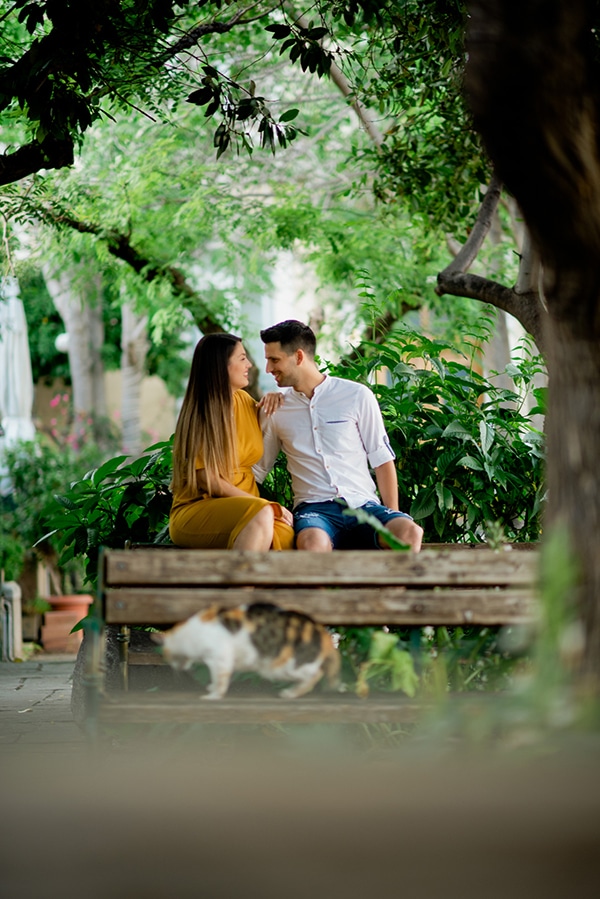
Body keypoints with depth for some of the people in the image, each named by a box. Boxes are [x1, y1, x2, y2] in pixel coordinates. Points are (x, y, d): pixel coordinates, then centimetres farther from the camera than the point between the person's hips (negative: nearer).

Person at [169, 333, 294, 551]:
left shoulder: (243, 401, 13)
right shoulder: (199, 416, -6)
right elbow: (208, 480, -12)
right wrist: (266, 506, -14)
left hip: (242, 508, 6)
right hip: (196, 510, -5)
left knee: (286, 534, -30)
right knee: (261, 514, -38)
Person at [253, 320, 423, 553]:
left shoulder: (357, 396, 8)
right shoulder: (276, 408, 14)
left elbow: (382, 461, 9)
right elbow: (256, 469, 17)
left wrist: (393, 520, 0)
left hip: (363, 505, 0)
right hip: (314, 507, 0)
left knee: (410, 532, -33)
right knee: (312, 542, -39)